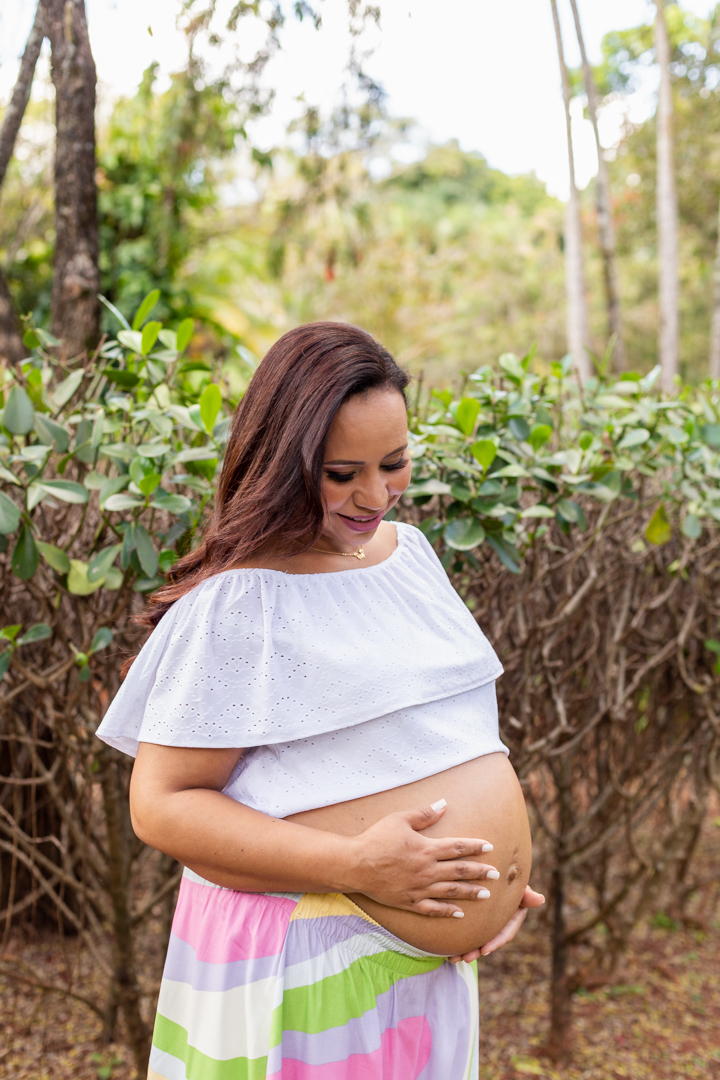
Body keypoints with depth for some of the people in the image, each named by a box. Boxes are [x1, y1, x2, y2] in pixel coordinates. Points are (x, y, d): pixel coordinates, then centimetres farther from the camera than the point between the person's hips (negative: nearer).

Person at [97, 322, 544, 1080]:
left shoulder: (408, 550, 6)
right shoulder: (238, 603, -17)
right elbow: (161, 804, -17)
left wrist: (502, 874, 4)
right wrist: (354, 865, -23)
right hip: (302, 971, -7)